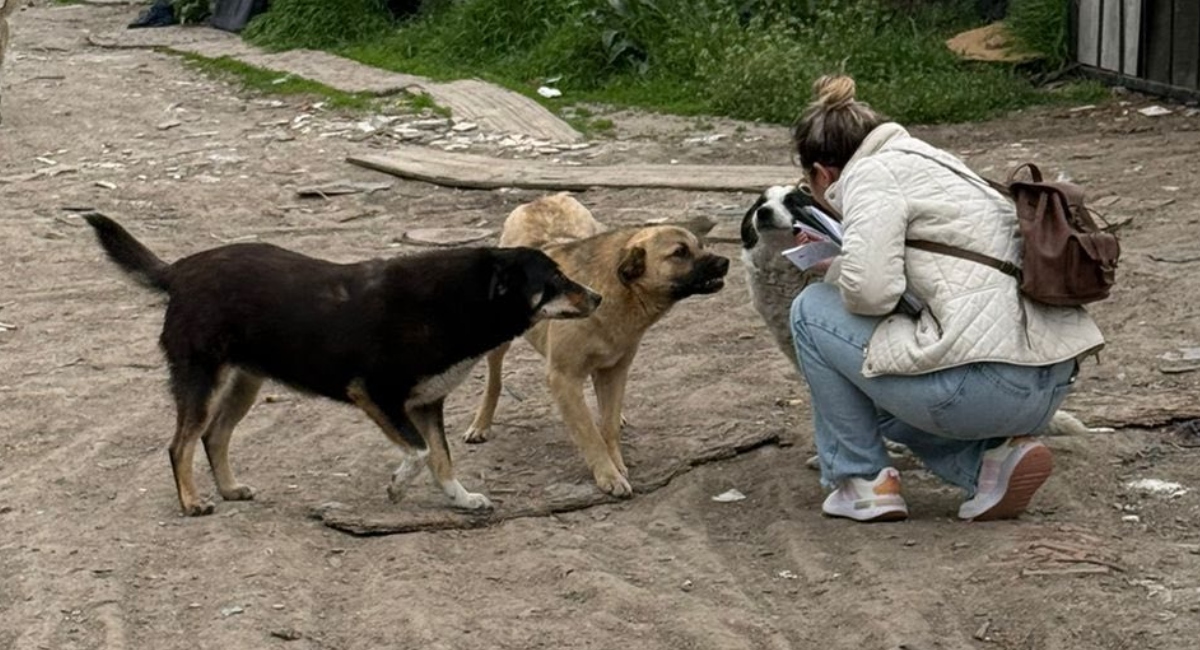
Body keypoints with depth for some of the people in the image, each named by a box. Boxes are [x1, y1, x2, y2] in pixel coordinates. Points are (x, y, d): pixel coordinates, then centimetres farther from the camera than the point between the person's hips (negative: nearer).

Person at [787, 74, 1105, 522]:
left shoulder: (872, 174, -2)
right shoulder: (931, 162, 24)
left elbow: (870, 290, -16)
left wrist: (837, 271, 6)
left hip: (984, 382, -9)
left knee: (813, 311, 9)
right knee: (879, 394, 33)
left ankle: (861, 481, 11)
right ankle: (993, 456, 10)